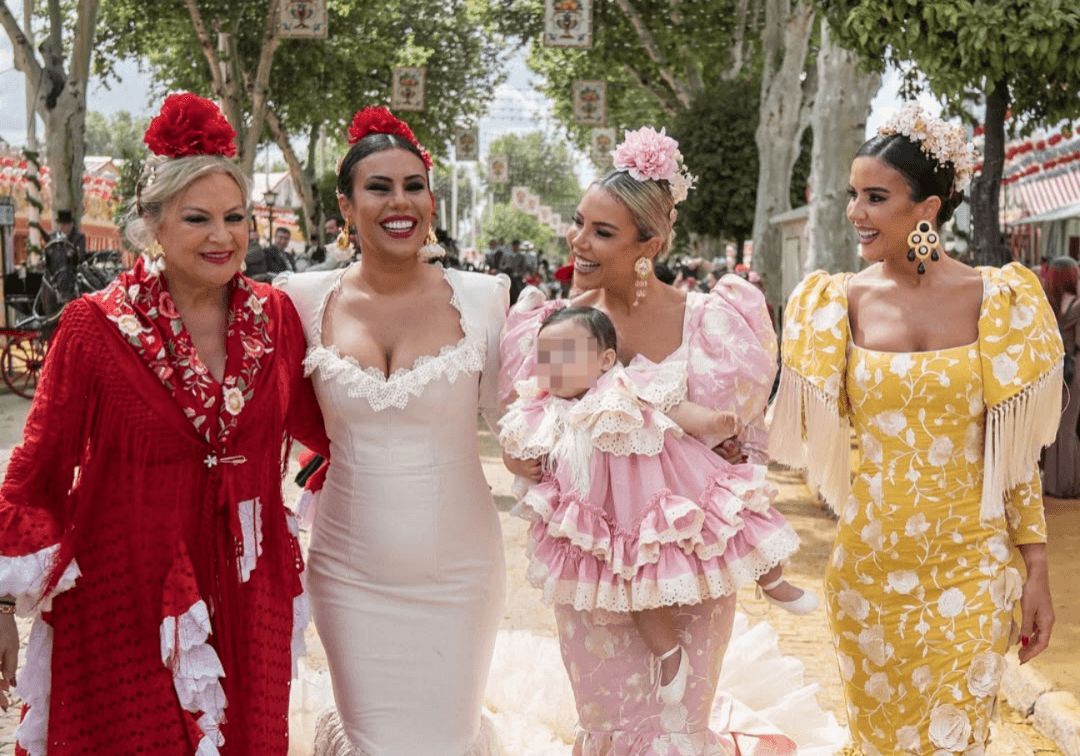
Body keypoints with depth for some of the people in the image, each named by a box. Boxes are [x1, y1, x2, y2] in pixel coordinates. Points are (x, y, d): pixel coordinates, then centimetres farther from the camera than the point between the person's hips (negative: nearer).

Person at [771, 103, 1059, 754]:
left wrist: (1036, 569, -1)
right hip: (870, 562, 2)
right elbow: (805, 428, -2)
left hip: (971, 565, -1)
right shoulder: (840, 302, -2)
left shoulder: (999, 301, -5)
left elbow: (1017, 450, 0)